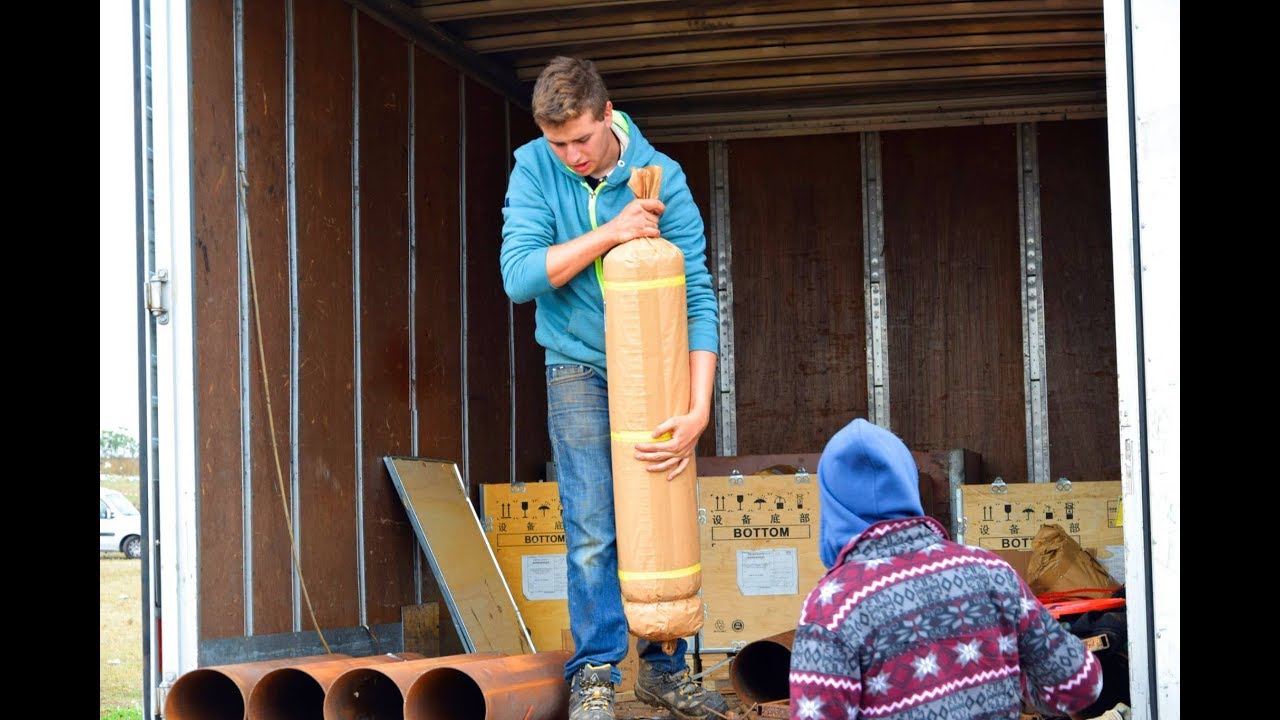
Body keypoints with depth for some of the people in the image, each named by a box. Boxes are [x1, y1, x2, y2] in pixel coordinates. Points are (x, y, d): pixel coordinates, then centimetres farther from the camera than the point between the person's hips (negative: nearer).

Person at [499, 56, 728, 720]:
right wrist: (610, 233, -28)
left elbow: (697, 296, -16)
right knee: (593, 533, -6)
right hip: (580, 368, -1)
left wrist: (698, 412, -25)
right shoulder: (534, 170, -11)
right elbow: (519, 277, -20)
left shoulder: (661, 176, -14)